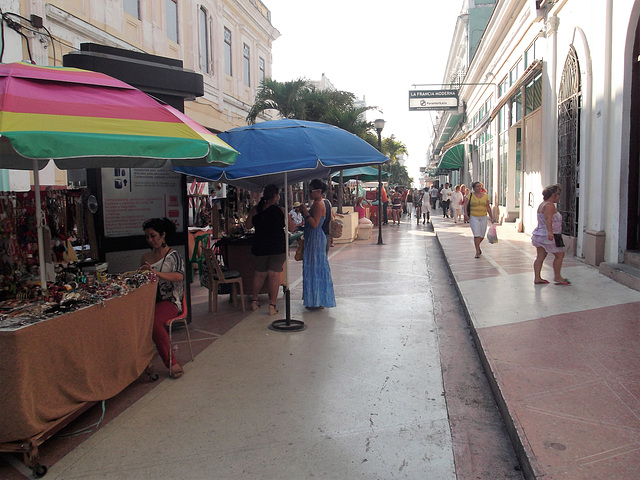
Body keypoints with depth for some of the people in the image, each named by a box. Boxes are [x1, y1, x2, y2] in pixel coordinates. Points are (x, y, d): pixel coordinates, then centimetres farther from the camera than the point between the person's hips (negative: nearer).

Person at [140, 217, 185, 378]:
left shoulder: (173, 256, -1)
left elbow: (179, 276, -20)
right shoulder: (145, 257, 18)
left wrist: (155, 272, -32)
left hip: (169, 301, -5)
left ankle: (171, 362, -20)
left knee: (153, 321, -34)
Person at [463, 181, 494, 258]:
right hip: (473, 217, -3)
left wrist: (491, 217, 10)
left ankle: (477, 246, 35)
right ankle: (477, 251, -6)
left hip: (483, 217, 3)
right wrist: (465, 214, -19)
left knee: (482, 236, 6)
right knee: (476, 234, -13)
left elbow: (488, 207, 11)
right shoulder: (470, 195, 0)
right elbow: (465, 205, -5)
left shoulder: (485, 195, 8)